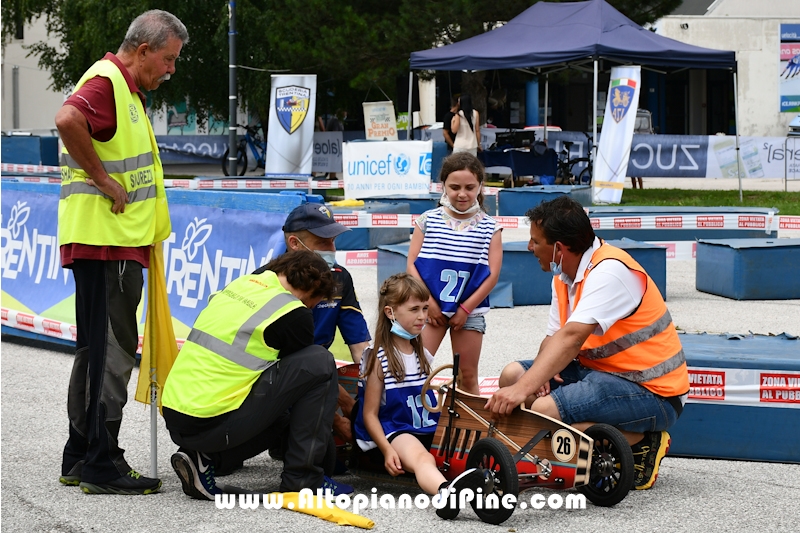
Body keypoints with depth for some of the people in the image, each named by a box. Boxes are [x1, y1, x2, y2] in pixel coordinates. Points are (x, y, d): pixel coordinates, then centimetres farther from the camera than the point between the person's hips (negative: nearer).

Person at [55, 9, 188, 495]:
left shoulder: (126, 90, 20)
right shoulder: (105, 81, -13)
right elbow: (68, 120, -32)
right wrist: (101, 179, -24)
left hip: (120, 241, 11)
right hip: (105, 240, -11)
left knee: (99, 349, 15)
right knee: (112, 350, -8)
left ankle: (81, 457, 22)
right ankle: (102, 464, -6)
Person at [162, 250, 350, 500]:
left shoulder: (241, 284, 15)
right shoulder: (293, 314, -7)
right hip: (213, 426, -8)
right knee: (320, 362, -2)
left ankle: (203, 459, 10)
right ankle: (302, 479, 2)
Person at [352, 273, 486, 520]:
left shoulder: (423, 355, 17)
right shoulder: (379, 358, -2)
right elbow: (370, 414, -5)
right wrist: (387, 450, -17)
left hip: (427, 430, 11)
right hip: (393, 432, -11)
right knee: (421, 457, -41)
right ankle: (446, 492, -71)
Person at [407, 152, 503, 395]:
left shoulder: (490, 227, 0)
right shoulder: (428, 220, 1)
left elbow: (492, 274, -4)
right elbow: (411, 265, -2)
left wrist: (465, 309, -10)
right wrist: (428, 302, -10)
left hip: (470, 309, 0)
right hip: (431, 306, 0)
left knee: (468, 377, 8)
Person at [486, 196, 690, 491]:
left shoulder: (609, 272, -21)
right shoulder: (565, 275, 10)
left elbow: (572, 337, -33)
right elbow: (555, 336, 6)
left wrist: (523, 389, -42)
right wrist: (541, 372, -18)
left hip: (650, 391, -10)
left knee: (543, 410, -27)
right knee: (512, 375, 0)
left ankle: (641, 443, -9)